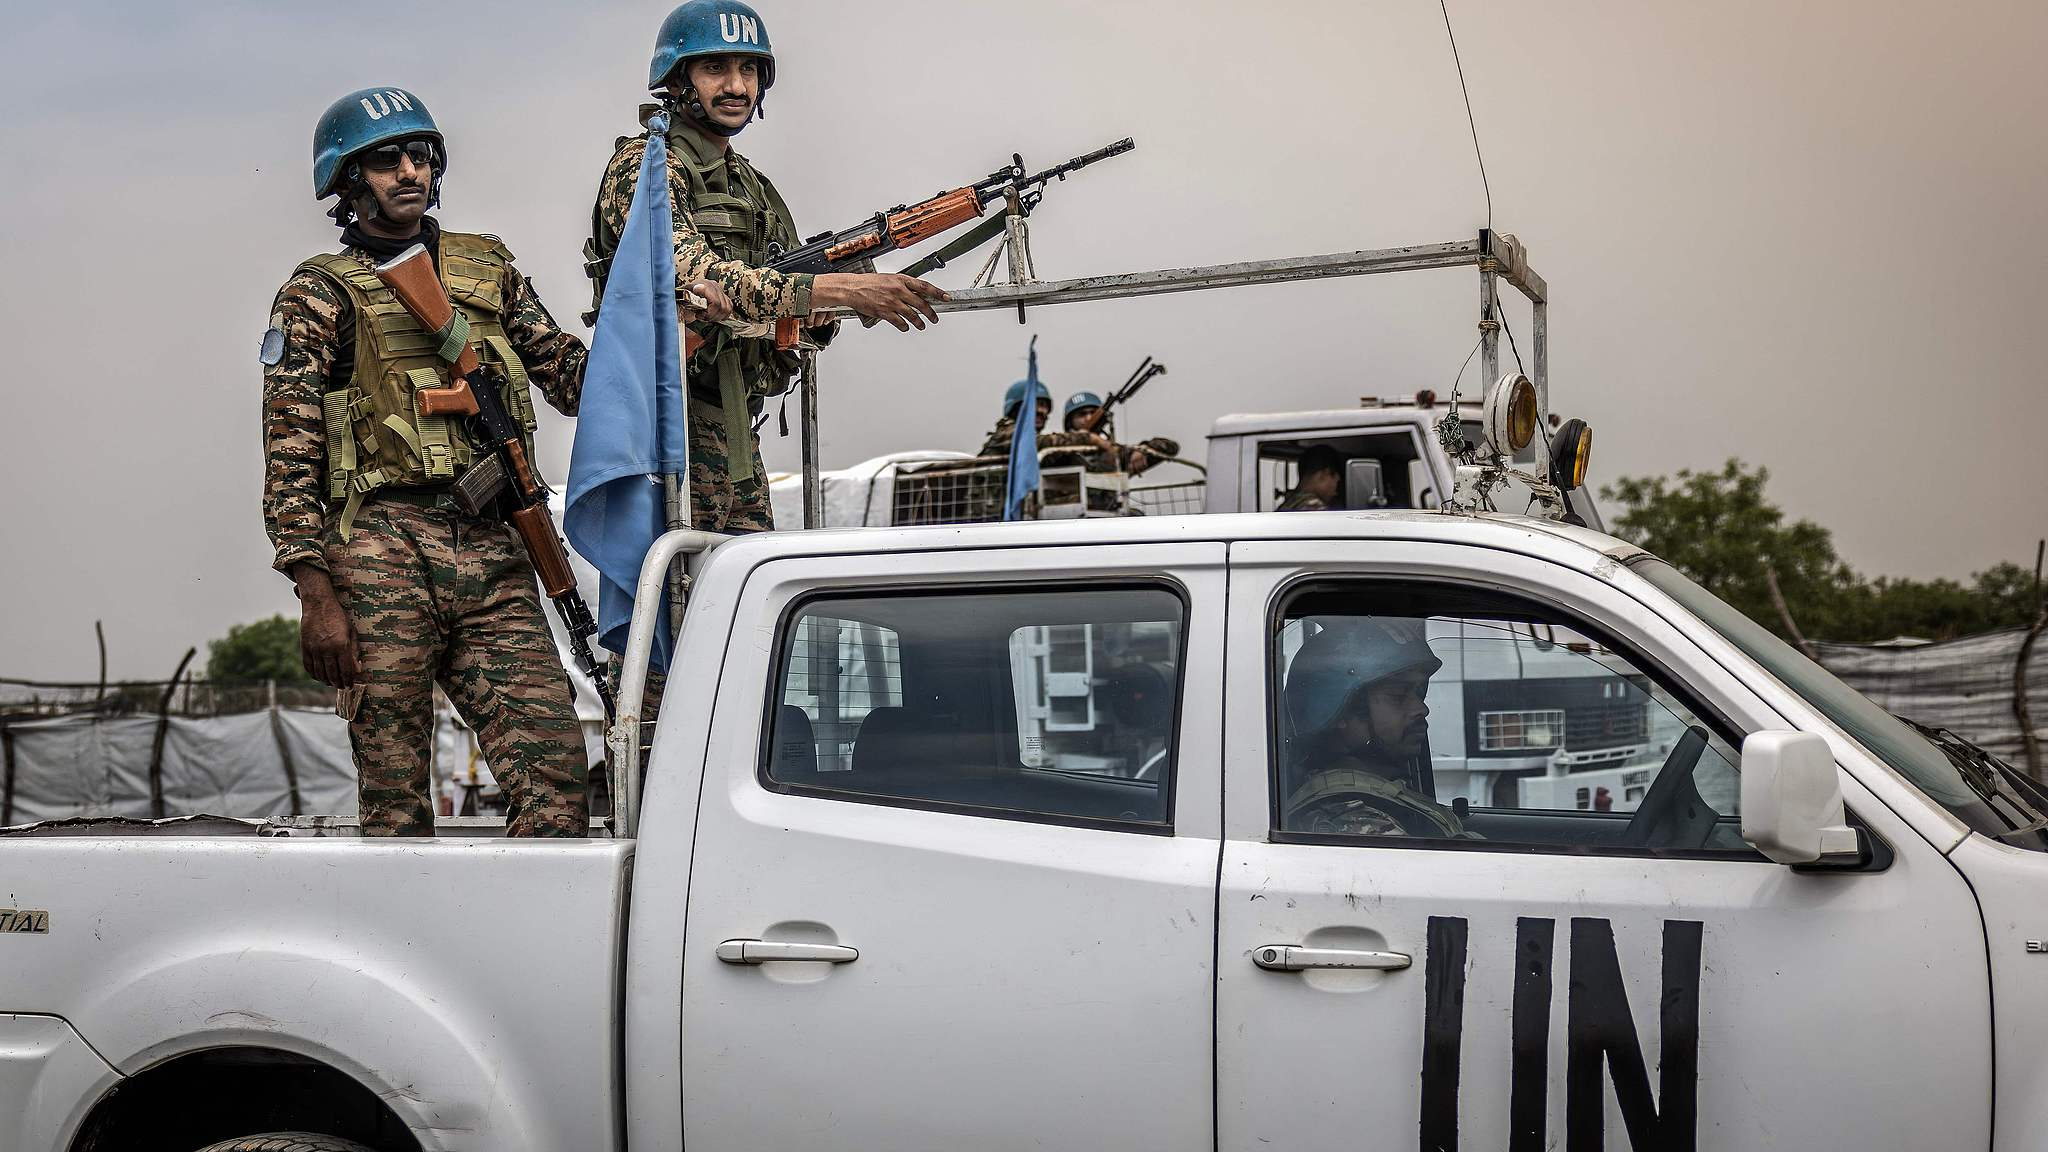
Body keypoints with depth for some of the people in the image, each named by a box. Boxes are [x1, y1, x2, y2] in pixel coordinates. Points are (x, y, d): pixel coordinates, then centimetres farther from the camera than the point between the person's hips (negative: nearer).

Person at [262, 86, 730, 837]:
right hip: (383, 557, -3)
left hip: (493, 557, 4)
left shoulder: (490, 271, 20)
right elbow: (289, 464, -1)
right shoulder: (319, 296, 6)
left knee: (555, 773, -7)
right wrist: (316, 596, -11)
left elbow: (575, 379, 13)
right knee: (395, 801, 0)